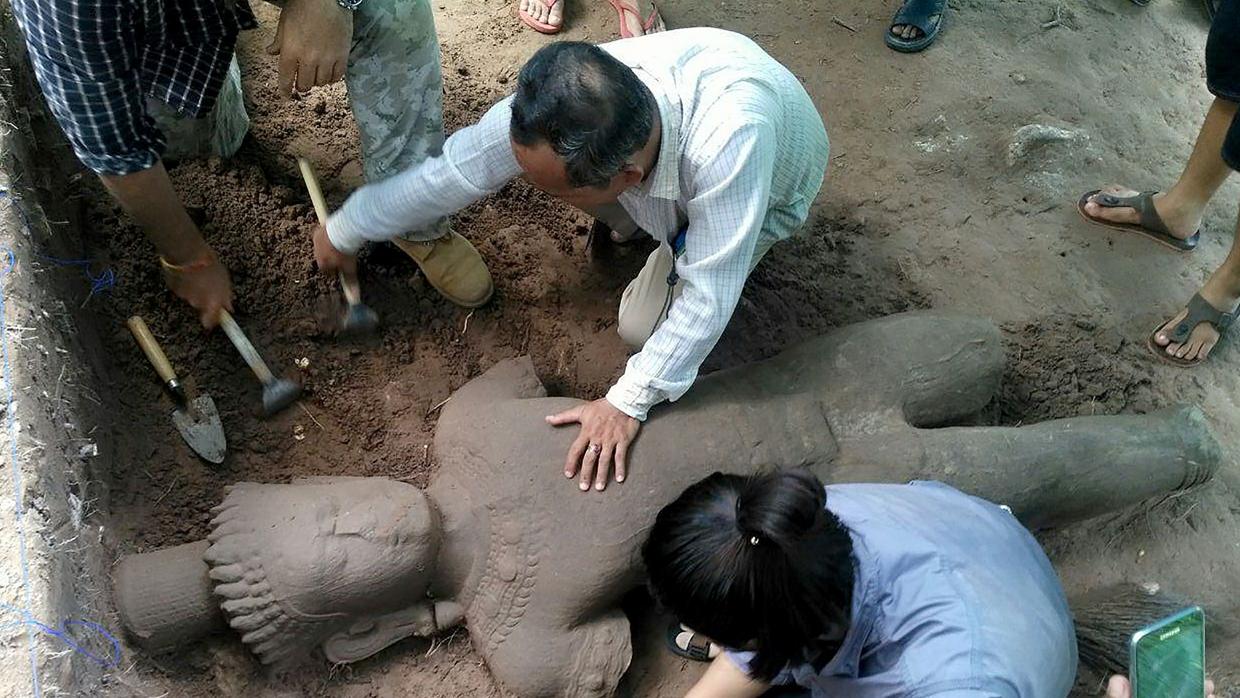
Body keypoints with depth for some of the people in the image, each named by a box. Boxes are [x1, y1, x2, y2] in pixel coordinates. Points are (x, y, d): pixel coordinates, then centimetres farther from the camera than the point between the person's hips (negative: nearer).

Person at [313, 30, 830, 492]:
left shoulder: (729, 141, -50)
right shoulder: (552, 107, -35)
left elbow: (707, 296, -40)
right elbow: (454, 171, -21)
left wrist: (627, 402, -32)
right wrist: (343, 232, -9)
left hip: (766, 191, -4)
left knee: (644, 326, -18)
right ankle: (632, 218, 10)